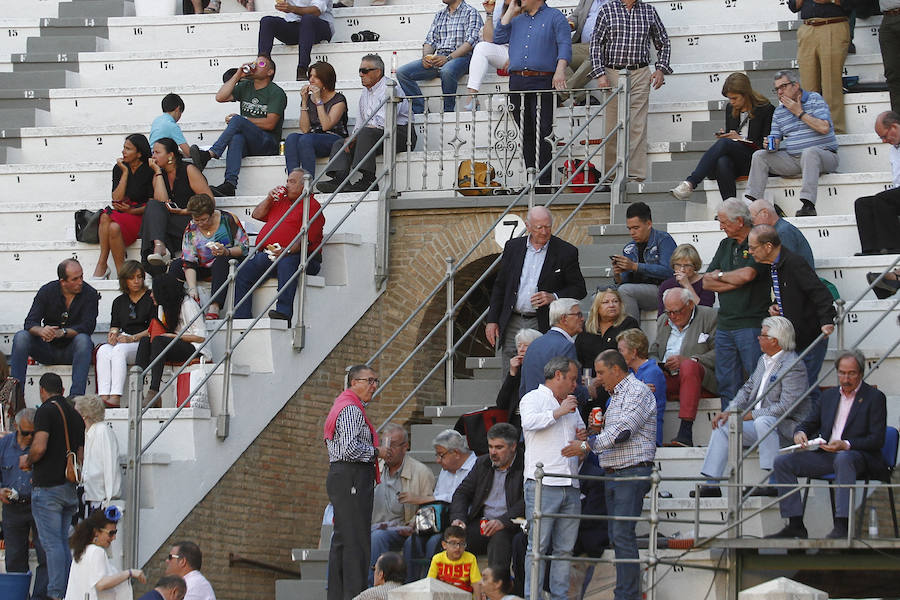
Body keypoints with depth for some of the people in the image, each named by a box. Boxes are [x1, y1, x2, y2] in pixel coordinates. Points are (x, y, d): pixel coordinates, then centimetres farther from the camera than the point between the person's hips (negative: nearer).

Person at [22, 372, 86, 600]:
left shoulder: (46, 410, -8)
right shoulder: (75, 415, 15)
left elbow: (39, 447, -19)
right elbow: (81, 455, 16)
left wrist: (27, 460, 0)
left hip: (48, 487, -7)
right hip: (70, 487, 7)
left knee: (52, 543, -7)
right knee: (64, 542, 12)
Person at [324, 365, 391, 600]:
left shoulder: (345, 406, 20)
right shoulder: (351, 410, -13)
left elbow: (329, 441, 26)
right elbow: (350, 448, -23)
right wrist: (376, 452, -9)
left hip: (339, 476, 11)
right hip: (352, 479, -11)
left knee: (342, 540, 12)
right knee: (356, 540, -11)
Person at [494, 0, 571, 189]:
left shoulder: (554, 17, 6)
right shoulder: (517, 20, 23)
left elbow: (565, 45, -4)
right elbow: (499, 38, 11)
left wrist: (560, 70, -18)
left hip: (541, 81, -6)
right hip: (517, 81, 6)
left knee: (542, 134, -11)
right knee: (526, 134, 5)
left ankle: (544, 186, -13)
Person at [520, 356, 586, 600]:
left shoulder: (572, 407, 25)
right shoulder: (534, 398, 2)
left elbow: (581, 442, 33)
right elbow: (529, 422, -19)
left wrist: (582, 440, 10)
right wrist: (558, 412, -11)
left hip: (570, 487, 7)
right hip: (542, 485, -7)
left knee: (565, 549, 5)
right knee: (538, 546, -8)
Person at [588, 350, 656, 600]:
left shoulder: (637, 392, -9)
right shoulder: (615, 396, 21)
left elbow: (623, 431, -19)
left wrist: (590, 443, -22)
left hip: (633, 472, -10)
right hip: (613, 474, 10)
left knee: (623, 534, -14)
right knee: (616, 536, 7)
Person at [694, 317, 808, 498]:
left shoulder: (793, 365, -17)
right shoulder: (764, 360, 13)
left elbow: (785, 406, -24)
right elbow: (748, 389, 18)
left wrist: (751, 415, -19)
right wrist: (730, 411, 1)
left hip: (787, 426, -10)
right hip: (759, 423, 10)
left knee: (763, 422, -38)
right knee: (722, 425, 5)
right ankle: (712, 485, 0)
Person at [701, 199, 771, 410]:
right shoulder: (725, 245, 17)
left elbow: (747, 274, -20)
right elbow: (707, 283, 12)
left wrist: (720, 276, -1)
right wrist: (736, 281, -5)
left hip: (751, 323, -7)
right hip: (725, 326, 7)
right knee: (727, 385, 8)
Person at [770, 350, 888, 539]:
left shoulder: (874, 397, 0)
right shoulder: (829, 395, 18)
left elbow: (877, 440, -8)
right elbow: (809, 423, 20)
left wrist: (845, 445, -24)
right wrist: (800, 433, -6)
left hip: (858, 456, -6)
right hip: (826, 455, 6)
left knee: (843, 459, -41)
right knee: (782, 462, -11)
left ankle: (842, 526, -45)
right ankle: (795, 525, -13)